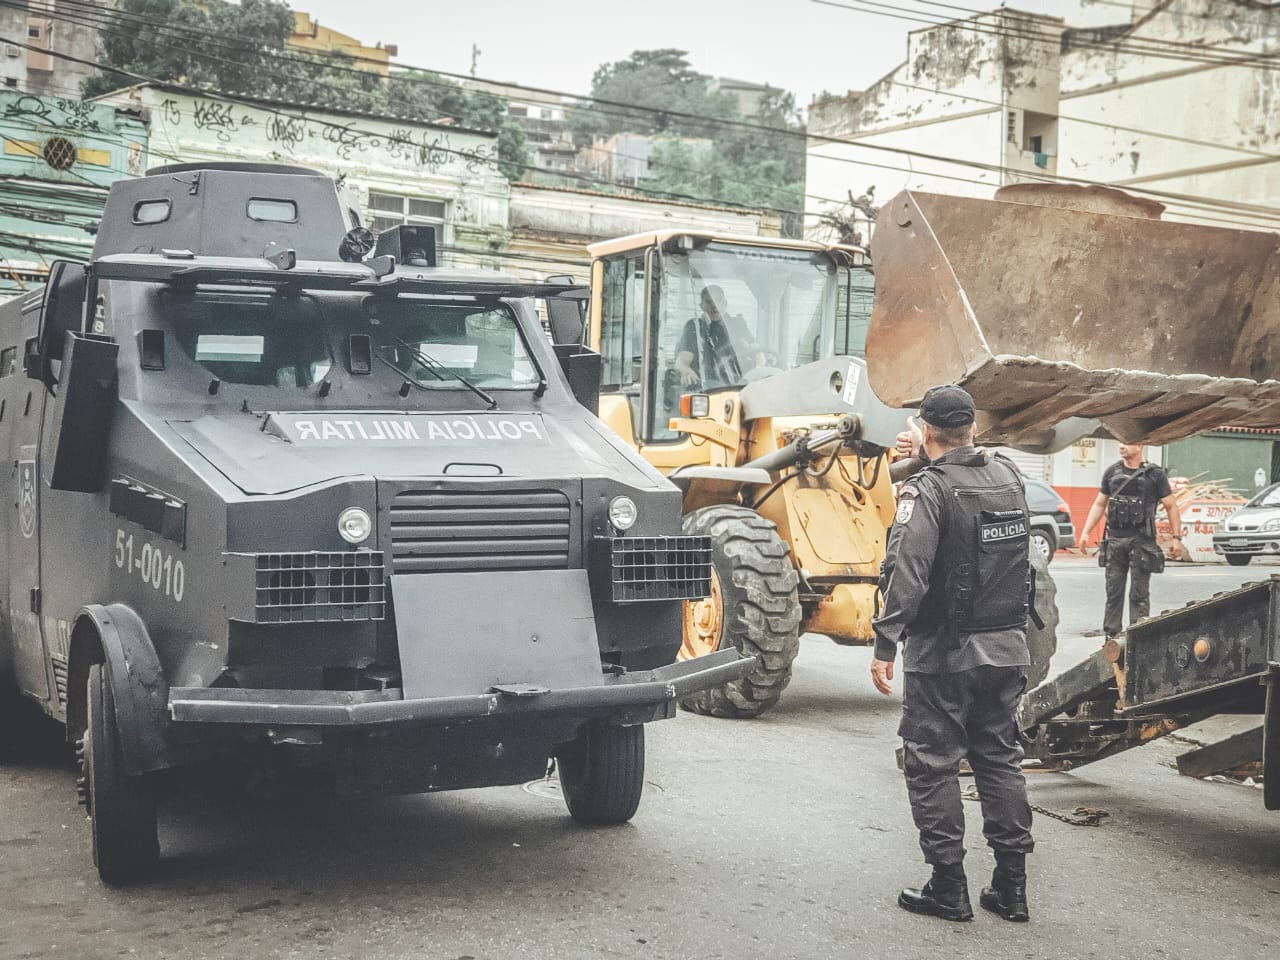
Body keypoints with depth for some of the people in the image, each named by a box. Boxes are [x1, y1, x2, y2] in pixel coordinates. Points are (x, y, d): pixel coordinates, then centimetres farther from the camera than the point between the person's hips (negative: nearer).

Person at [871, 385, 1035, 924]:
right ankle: (1011, 886, 18)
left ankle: (948, 888, 7)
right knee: (1000, 758, 15)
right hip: (1006, 647, 7)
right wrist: (929, 460, 36)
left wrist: (885, 645, -23)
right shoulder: (1008, 477, 5)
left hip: (943, 655, -6)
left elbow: (906, 573, -24)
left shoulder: (928, 490, -15)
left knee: (932, 764, 4)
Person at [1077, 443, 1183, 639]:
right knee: (1113, 591, 6)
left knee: (1139, 593, -1)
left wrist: (1177, 538, -2)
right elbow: (1099, 504, 15)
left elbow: (1171, 506, 3)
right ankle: (1111, 635, 11)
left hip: (1141, 541, -4)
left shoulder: (1155, 474, 0)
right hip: (1115, 540, 4)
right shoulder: (1112, 472, 11)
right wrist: (1086, 532, 7)